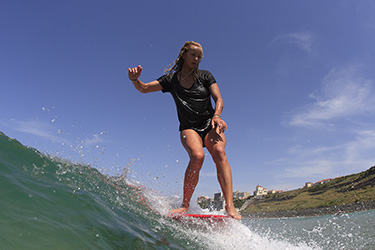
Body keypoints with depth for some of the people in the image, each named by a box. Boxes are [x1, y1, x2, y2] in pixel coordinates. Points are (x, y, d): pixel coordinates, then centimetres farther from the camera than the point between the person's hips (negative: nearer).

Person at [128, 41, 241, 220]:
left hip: (210, 125, 1)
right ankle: (185, 205, -20)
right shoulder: (171, 79, 9)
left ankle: (229, 206, -34)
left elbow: (218, 99, 1)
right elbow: (144, 88, 5)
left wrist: (216, 116, -20)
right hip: (189, 128, -1)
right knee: (197, 156, -32)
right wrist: (134, 79, -17)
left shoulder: (205, 76, 9)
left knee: (219, 152, -30)